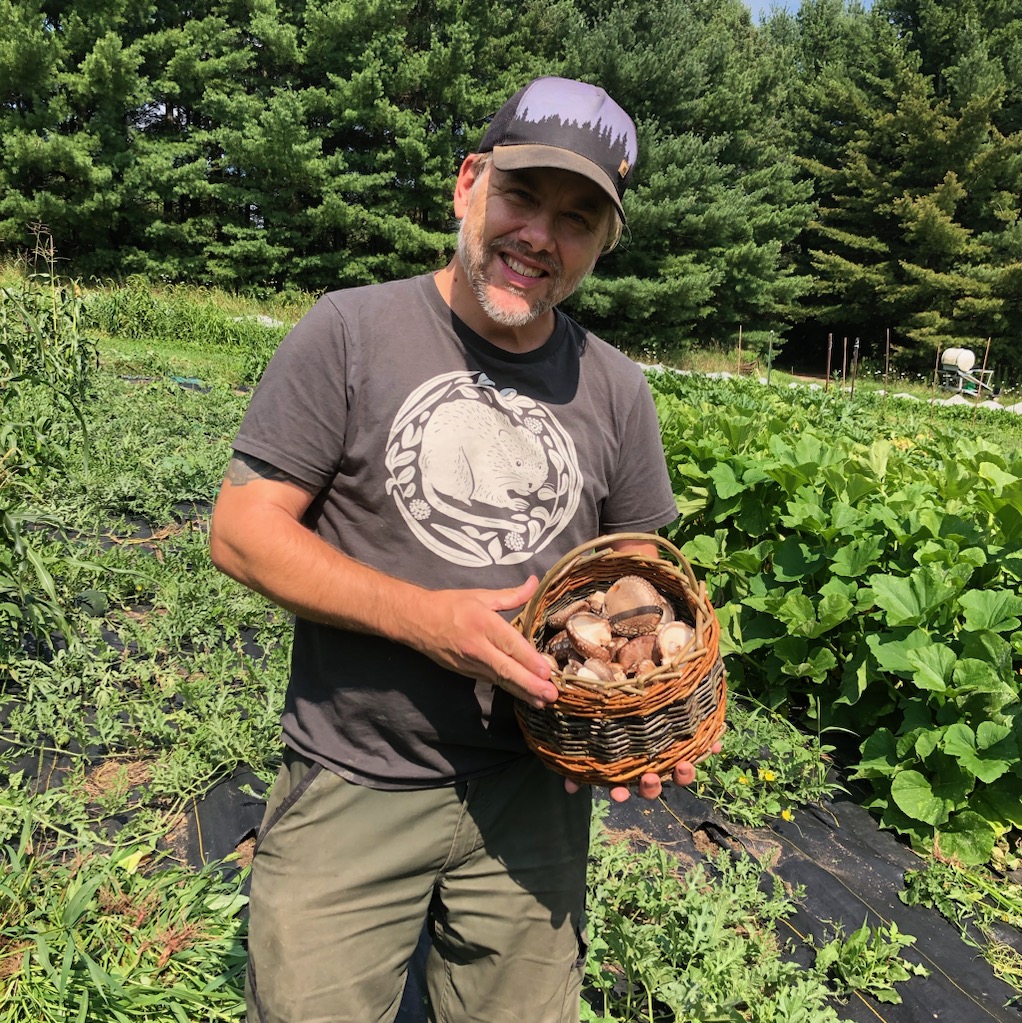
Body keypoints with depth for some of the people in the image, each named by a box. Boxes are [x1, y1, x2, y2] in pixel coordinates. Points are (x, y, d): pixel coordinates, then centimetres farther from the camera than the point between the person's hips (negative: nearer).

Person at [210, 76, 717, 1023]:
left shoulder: (615, 388, 2)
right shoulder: (350, 331, -9)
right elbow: (242, 527, -9)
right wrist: (423, 616, -21)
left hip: (534, 794, 3)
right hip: (352, 788, -2)